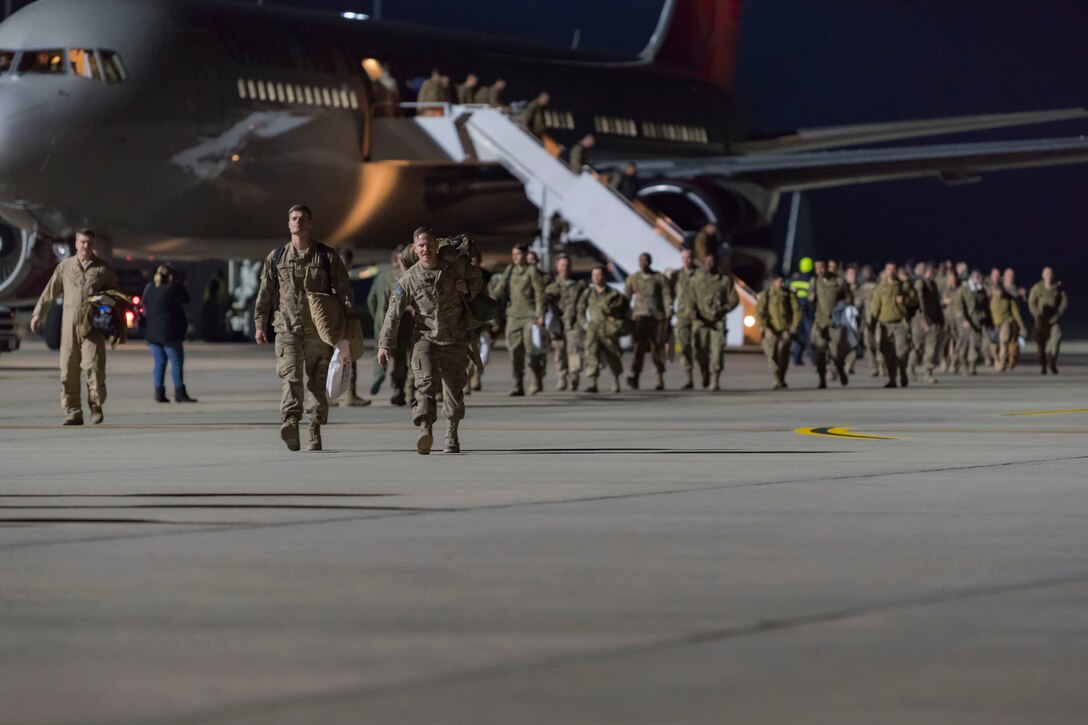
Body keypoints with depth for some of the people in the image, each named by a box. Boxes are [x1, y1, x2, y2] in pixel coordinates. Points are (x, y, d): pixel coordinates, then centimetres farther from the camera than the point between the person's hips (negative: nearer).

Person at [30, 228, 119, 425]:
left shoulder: (103, 268, 7)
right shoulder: (65, 267, 11)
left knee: (93, 365, -14)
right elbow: (49, 292, 14)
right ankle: (73, 412, 5)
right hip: (70, 326, 2)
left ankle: (96, 406, 2)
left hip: (92, 326, -2)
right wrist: (38, 314, 11)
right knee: (68, 370, 0)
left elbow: (114, 292, 17)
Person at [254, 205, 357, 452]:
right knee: (291, 376, -17)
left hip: (318, 329, 0)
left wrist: (349, 324, -4)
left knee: (316, 380, 2)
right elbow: (265, 293, 14)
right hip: (287, 327, 0)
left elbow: (344, 291, 4)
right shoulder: (276, 258, 11)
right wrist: (260, 325, 9)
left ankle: (315, 431, 8)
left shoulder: (327, 257, 5)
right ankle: (291, 422, -32)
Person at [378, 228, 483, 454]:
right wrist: (385, 344, -5)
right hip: (425, 337, -2)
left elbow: (477, 279, 15)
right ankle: (425, 430, -35)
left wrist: (468, 288, -8)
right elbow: (394, 313, -3)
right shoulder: (409, 279, -7)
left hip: (455, 339, 2)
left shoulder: (455, 265, -3)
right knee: (426, 382, -22)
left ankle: (451, 435, 26)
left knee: (454, 388, 8)